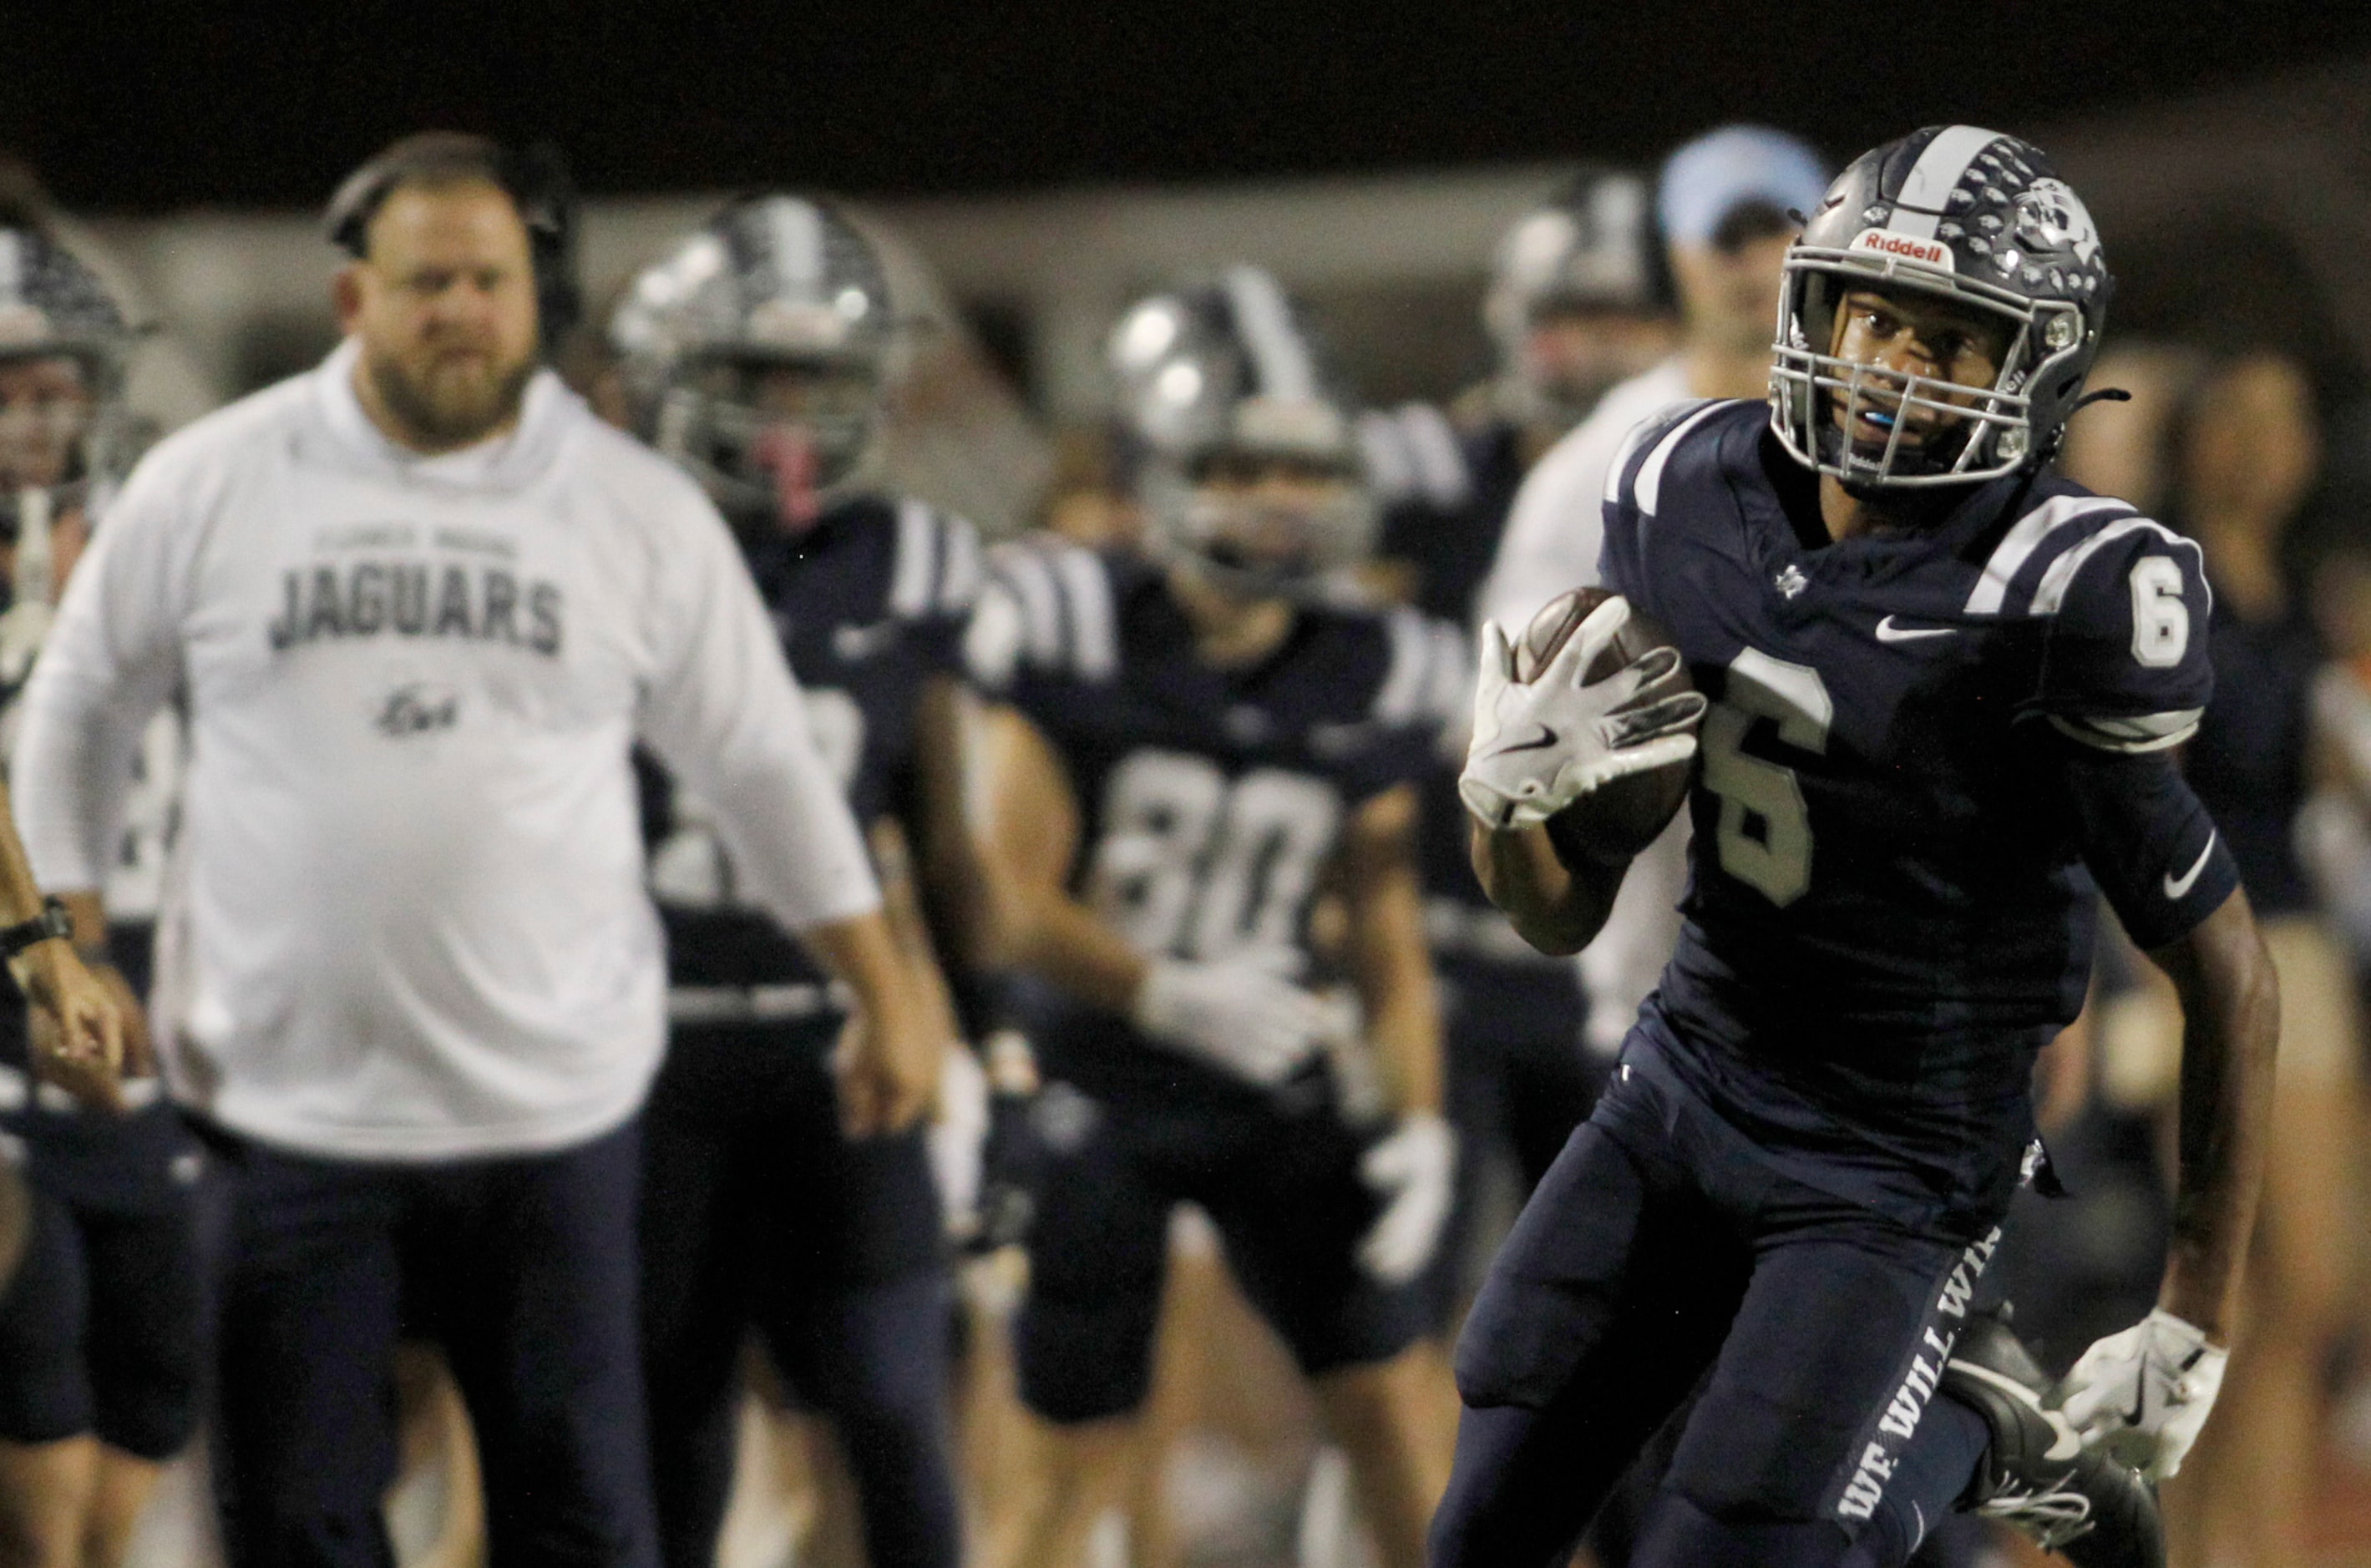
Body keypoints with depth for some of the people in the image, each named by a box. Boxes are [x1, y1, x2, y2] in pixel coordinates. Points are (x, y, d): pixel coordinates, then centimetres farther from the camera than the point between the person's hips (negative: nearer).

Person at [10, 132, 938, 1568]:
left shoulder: (641, 515, 2)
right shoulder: (207, 490, 0)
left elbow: (766, 770, 10)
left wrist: (885, 996, 13)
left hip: (553, 1105, 0)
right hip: (288, 1106, 0)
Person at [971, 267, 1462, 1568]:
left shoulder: (1367, 682, -2)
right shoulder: (1075, 640, -13)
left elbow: (1384, 930, 5)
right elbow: (1017, 907, -14)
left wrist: (1416, 1123, -6)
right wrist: (1171, 996, -29)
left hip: (1284, 1097, 3)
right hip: (1099, 1090, -3)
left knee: (1400, 1416, -1)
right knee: (1075, 1463, 2)